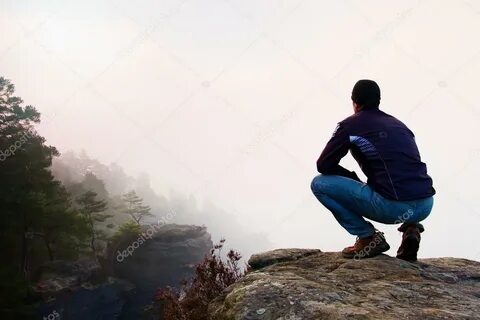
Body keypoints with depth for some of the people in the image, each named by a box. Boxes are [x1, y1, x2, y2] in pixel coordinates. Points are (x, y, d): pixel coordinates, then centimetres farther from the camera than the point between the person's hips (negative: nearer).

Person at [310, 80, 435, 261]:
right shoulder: (399, 124, 23)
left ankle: (368, 237, 3)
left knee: (319, 183, 6)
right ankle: (411, 228, 13)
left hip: (393, 207, -6)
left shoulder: (350, 125, 6)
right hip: (426, 206, 6)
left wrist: (354, 179, 19)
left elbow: (324, 165, 5)